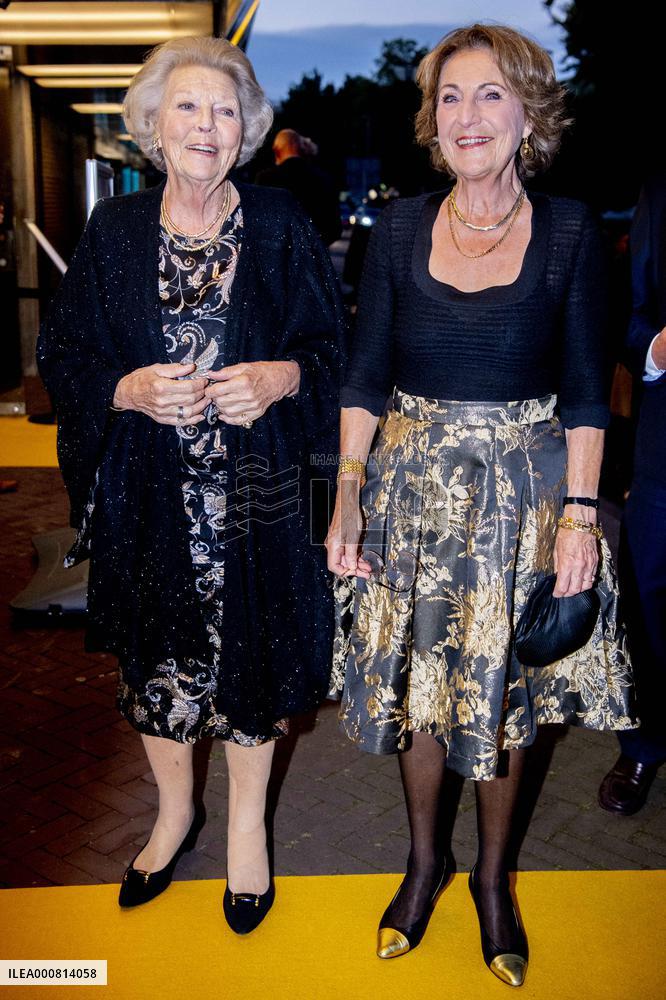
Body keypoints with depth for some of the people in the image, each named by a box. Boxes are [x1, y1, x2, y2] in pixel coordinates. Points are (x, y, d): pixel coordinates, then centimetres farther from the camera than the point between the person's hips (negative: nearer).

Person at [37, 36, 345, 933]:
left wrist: (280, 378, -18)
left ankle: (247, 822, 33)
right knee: (158, 651, 13)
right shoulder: (113, 230, 3)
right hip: (149, 491, 1)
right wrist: (128, 389, -15)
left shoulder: (281, 226, 1)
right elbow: (62, 354, 4)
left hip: (255, 488, -1)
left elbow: (331, 345, 3)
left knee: (251, 650, 8)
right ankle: (176, 810, 39)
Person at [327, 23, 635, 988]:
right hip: (412, 487, 2)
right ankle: (426, 859, 37)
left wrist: (580, 513, -11)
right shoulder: (401, 227, 1)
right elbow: (364, 375, 2)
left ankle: (494, 876, 34)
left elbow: (585, 390, -3)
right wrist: (348, 498, -5)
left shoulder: (567, 231, -3)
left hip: (523, 491, -1)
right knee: (416, 683, 12)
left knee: (503, 691, 10)